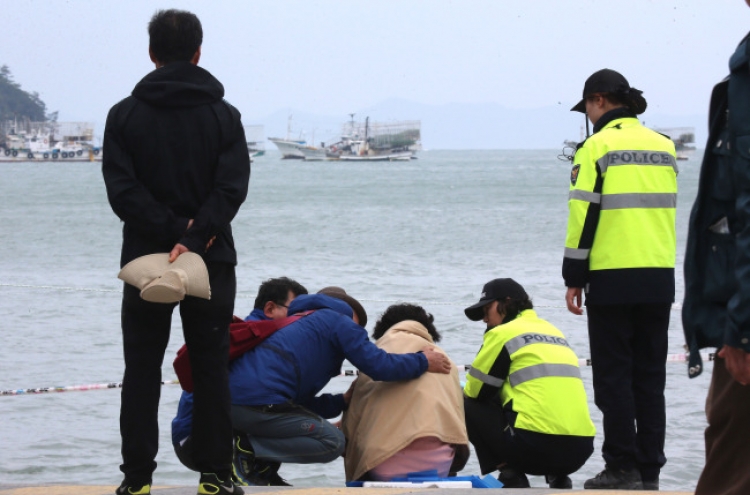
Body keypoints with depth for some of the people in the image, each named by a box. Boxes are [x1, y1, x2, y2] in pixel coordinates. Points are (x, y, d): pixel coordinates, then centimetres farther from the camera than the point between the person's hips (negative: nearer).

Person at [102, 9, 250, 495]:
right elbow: (233, 186, -11)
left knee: (142, 373, 6)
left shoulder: (125, 115, 0)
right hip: (213, 260, 0)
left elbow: (122, 189, -10)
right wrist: (194, 235, -17)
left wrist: (173, 231, -12)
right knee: (211, 370, 7)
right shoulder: (224, 115, 1)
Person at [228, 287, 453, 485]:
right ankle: (251, 449, -12)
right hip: (259, 401, -9)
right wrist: (423, 362, 13)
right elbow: (379, 366, 0)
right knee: (332, 441, 0)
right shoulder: (339, 321, 11)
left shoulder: (301, 323, 36)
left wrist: (343, 401, 27)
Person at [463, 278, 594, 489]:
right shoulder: (554, 332, 24)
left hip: (537, 444, -7)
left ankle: (510, 475, 1)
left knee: (467, 407, 12)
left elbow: (475, 391, 8)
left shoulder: (502, 333, 3)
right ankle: (558, 477, 16)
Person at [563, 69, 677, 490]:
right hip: (659, 280, 5)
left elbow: (584, 215, -10)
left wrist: (574, 278, -5)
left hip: (612, 280, -5)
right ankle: (650, 470, 9)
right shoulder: (664, 147, 11)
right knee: (650, 376, 9)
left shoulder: (598, 147, -7)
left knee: (614, 376, 1)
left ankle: (623, 468, -1)